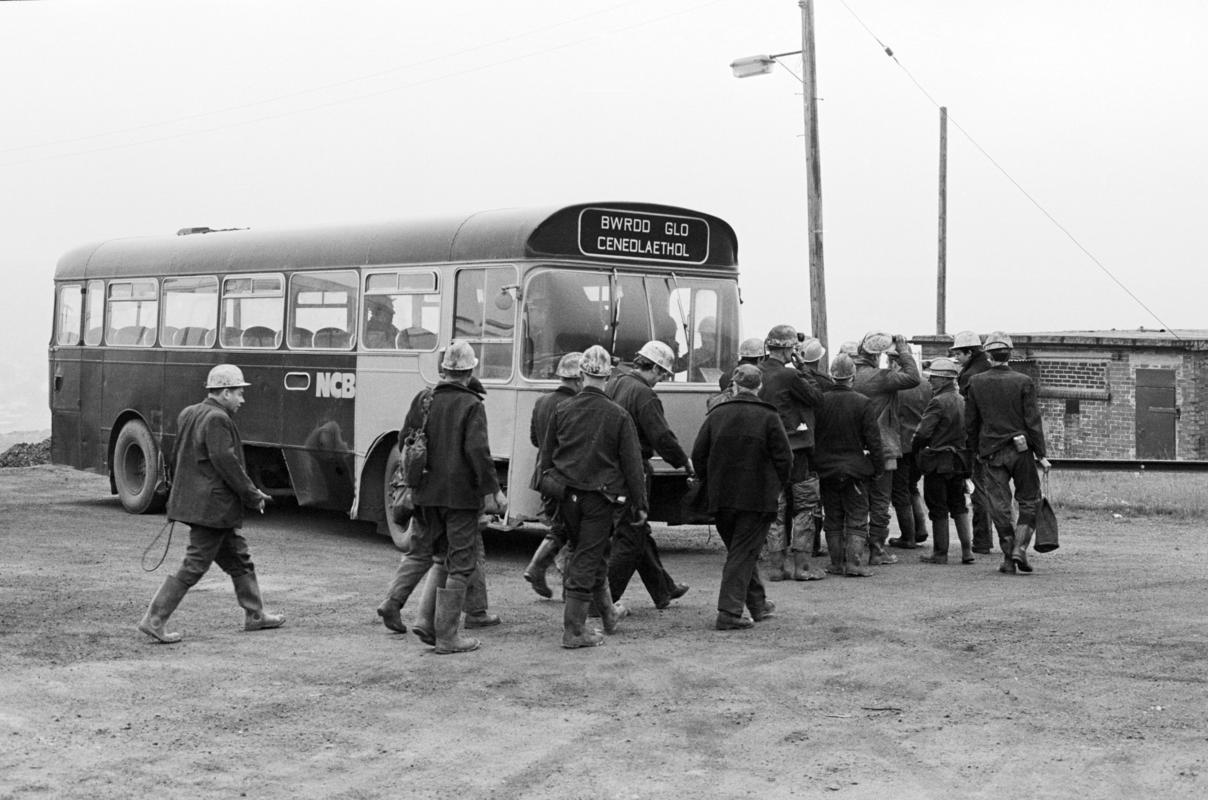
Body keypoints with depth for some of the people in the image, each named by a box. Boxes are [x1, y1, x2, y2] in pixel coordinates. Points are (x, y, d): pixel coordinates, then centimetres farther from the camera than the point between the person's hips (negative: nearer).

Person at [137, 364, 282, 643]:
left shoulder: (188, 415, 13)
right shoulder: (217, 419, -17)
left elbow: (180, 458, 17)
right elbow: (226, 462, -22)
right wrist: (252, 495, -12)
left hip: (193, 501, 11)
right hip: (211, 507, -11)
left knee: (239, 559, 18)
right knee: (195, 565, -5)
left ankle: (255, 615, 26)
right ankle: (154, 620, -2)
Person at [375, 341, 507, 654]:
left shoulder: (423, 400, 5)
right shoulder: (471, 405, -11)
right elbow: (478, 451, -19)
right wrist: (493, 489, -14)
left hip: (426, 491, 5)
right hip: (461, 494, -5)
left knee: (420, 549, 25)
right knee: (460, 563, 3)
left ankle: (393, 600, 6)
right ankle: (447, 635, 4)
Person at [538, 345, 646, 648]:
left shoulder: (562, 410, 0)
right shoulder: (618, 416, -9)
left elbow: (545, 456, 7)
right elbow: (632, 464, -5)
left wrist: (548, 487, 18)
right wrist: (639, 504, 2)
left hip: (567, 495, 4)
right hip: (600, 496, -4)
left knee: (590, 554, 20)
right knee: (587, 559, 1)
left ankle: (608, 613, 36)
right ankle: (574, 630, 1)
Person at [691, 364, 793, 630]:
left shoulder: (716, 414, 3)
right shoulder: (768, 417, -5)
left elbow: (698, 454, 5)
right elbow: (784, 457, -5)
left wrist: (708, 486, 15)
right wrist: (777, 488, 9)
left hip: (721, 498, 4)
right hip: (758, 497, -3)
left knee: (740, 550, 18)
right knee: (744, 553, 0)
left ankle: (758, 604, 28)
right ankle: (729, 613, -7)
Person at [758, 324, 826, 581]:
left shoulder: (758, 373, 3)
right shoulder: (789, 375, -17)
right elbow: (817, 397, -9)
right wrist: (801, 373, 2)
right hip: (794, 446, -6)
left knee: (776, 508, 12)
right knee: (804, 506, 5)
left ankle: (778, 565, 14)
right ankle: (801, 565, 4)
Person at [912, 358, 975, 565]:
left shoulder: (938, 402, -17)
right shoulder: (961, 401, 8)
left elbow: (923, 433, -19)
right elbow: (967, 431, 13)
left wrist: (916, 448, -1)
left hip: (938, 462, -7)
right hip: (959, 460, 7)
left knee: (938, 509, 1)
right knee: (958, 505, 14)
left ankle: (940, 553, 6)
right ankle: (967, 550, 10)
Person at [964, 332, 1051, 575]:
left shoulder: (976, 383, 0)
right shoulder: (1023, 382, -6)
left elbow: (970, 422, 5)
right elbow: (1033, 421, -7)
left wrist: (976, 450, 19)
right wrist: (1041, 454, -1)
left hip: (992, 452, 2)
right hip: (1021, 449, -2)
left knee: (999, 506, 6)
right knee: (1029, 501, 10)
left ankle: (1008, 558, 7)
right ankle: (1019, 548, -5)